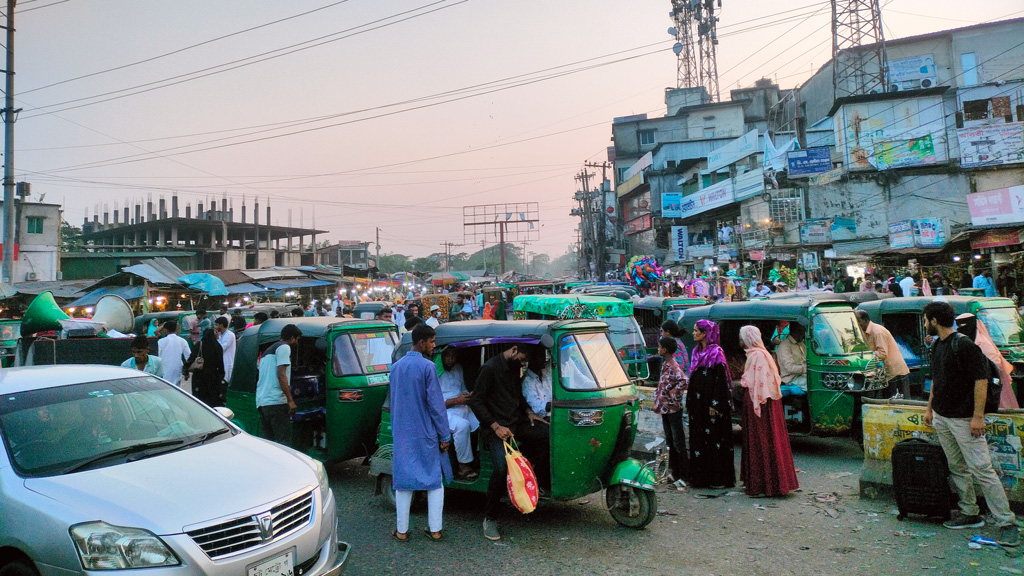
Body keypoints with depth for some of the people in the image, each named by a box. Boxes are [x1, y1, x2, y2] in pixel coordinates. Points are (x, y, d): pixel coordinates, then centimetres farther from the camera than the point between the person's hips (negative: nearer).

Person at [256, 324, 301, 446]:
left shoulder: (268, 350, 27)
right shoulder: (284, 347, -2)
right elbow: (281, 375, -13)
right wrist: (290, 400, -15)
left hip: (261, 401, 9)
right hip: (276, 401, -9)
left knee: (266, 441, 10)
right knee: (284, 442, -11)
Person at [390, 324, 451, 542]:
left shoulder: (396, 366, 6)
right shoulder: (427, 367, -14)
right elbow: (436, 404, -14)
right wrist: (445, 436, -8)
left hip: (402, 434, 5)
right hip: (426, 434, -5)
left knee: (403, 482, 11)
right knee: (435, 481, 9)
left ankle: (402, 531, 16)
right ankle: (435, 529, 13)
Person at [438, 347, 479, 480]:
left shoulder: (458, 369, 18)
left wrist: (467, 396, 5)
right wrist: (456, 400, -18)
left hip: (463, 408, 7)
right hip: (444, 411, -7)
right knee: (463, 425, -36)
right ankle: (463, 467, -23)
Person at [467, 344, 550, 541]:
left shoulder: (515, 368, 14)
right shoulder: (490, 368, -11)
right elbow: (475, 401, -13)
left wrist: (528, 412, 11)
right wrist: (496, 427, -19)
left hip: (517, 423, 8)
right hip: (495, 428, -7)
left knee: (550, 433, -15)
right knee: (502, 467, -26)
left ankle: (538, 478, 1)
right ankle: (490, 518, -9)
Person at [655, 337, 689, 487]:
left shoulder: (673, 366, -19)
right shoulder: (665, 364, 10)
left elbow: (684, 381, -34)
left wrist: (673, 394, -21)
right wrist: (659, 402, 10)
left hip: (673, 409, -9)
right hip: (665, 409, 10)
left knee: (678, 443, -1)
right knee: (670, 442, 16)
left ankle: (684, 475, 6)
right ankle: (675, 473, 26)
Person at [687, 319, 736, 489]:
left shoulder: (716, 352, -9)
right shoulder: (697, 352, 13)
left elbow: (720, 379, -14)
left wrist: (715, 404, -19)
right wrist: (689, 402, 15)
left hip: (711, 404, -8)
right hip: (698, 403, 8)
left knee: (715, 438, -3)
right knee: (698, 437, 9)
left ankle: (718, 478, 4)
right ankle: (701, 476, 16)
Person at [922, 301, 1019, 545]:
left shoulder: (964, 345, -15)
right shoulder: (937, 345, 12)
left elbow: (981, 380, -17)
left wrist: (978, 416, -20)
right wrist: (930, 408, 21)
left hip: (963, 418, -9)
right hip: (941, 417, 9)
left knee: (981, 468, -9)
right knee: (957, 468, 12)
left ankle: (1007, 522, -2)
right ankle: (970, 514, 21)